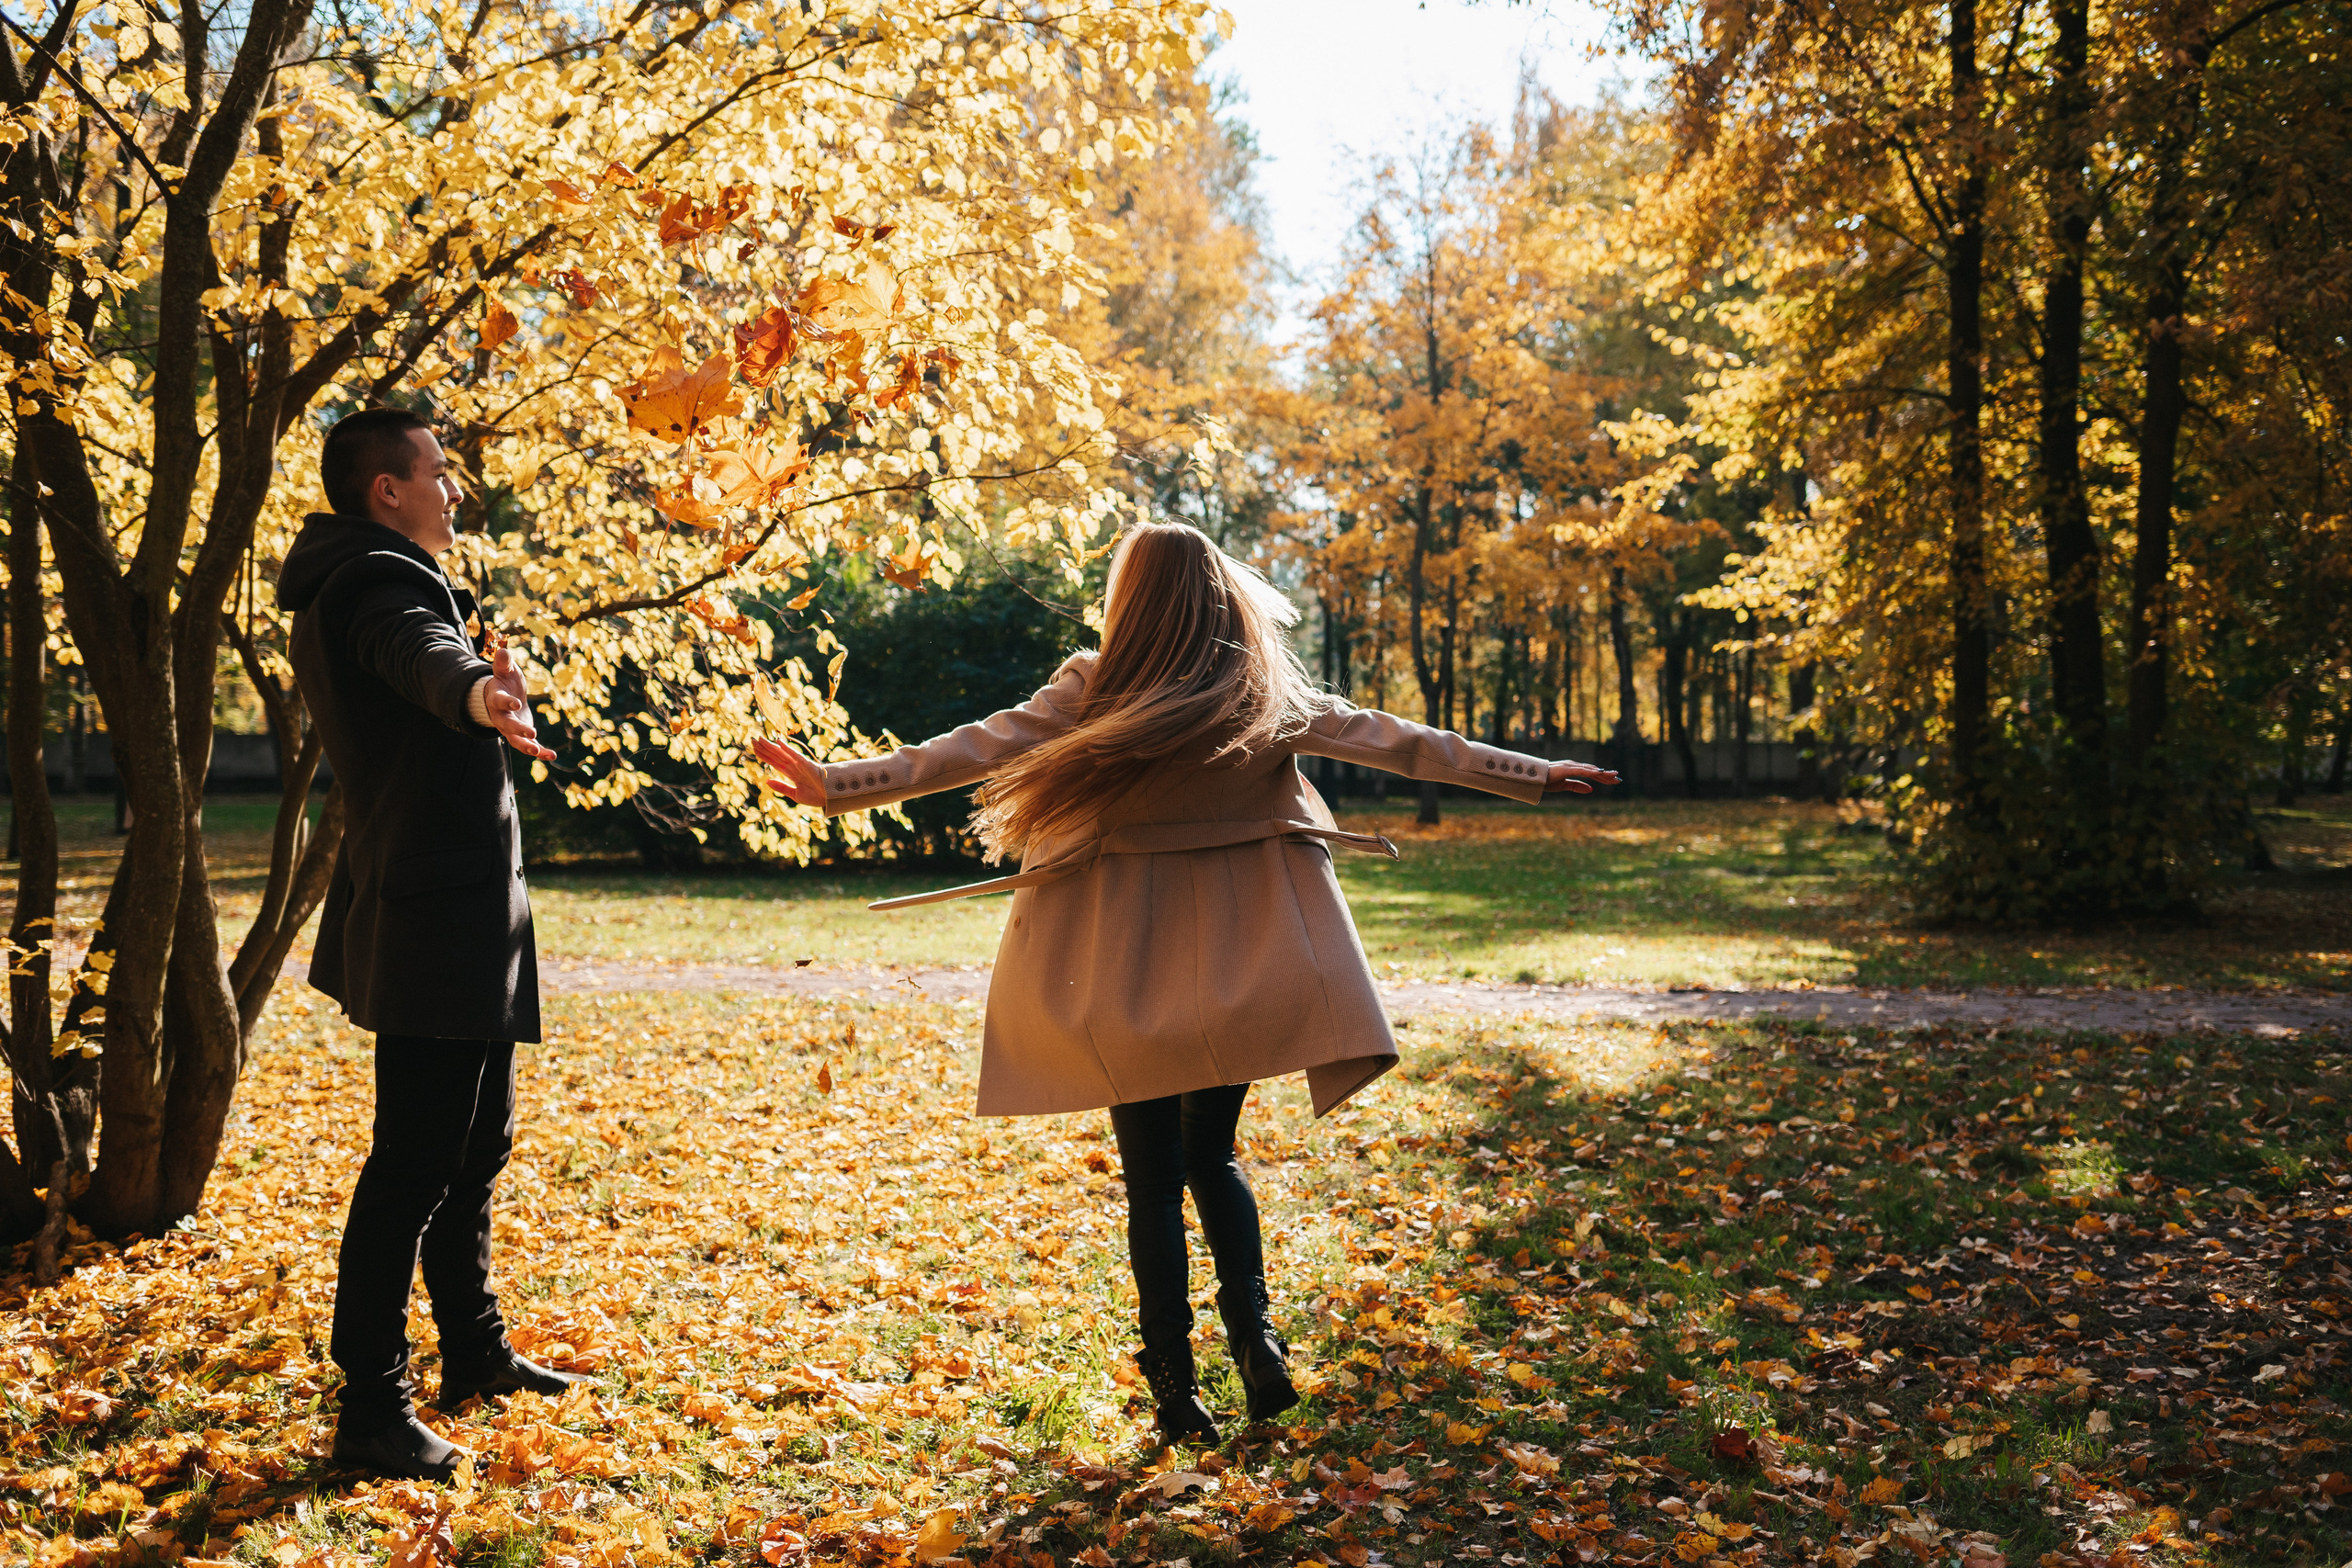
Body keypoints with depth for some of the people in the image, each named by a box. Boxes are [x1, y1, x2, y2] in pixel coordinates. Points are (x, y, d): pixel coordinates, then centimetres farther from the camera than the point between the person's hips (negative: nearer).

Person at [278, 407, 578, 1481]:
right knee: (414, 1164, -8)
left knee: (474, 1147, 18)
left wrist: (476, 672, 58)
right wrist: (474, 694, -60)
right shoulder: (374, 582, -16)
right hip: (436, 917, -11)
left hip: (462, 918, 11)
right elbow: (422, 652, -41)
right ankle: (371, 1410, -2)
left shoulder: (382, 581, 18)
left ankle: (475, 1353, 31)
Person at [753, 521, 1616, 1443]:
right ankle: (1253, 1329, 2)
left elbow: (972, 750, -9)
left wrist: (839, 785, -4)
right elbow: (1396, 741, 6)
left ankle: (1176, 1387, 8)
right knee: (1212, 1156, 20)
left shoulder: (1095, 695, -7)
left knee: (1153, 1177, 8)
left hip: (1126, 972, -2)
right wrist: (1532, 776, 14)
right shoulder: (1267, 695, 1)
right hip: (1238, 967, 3)